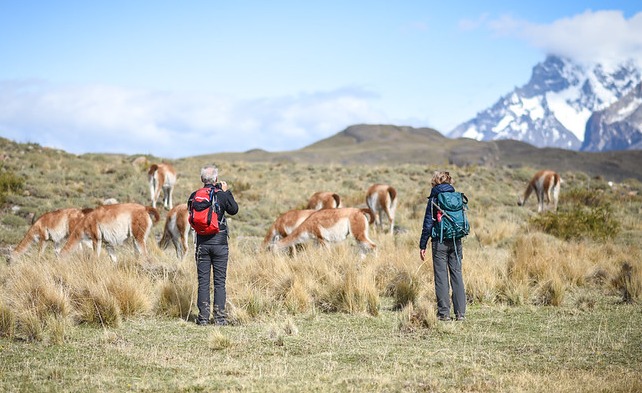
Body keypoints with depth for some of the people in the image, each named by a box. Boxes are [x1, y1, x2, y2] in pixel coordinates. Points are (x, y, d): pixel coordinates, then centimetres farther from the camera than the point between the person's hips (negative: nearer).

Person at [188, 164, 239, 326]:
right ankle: (220, 317, 2)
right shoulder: (222, 195, -8)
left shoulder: (195, 196, -3)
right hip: (219, 242, -2)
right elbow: (234, 210, 6)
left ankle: (203, 317, 5)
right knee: (220, 281, 3)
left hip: (202, 243, 2)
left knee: (203, 281, 6)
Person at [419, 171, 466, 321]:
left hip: (440, 242, -4)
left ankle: (444, 313, 1)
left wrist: (422, 245, -2)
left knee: (441, 277, 1)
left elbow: (428, 224, -6)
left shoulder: (434, 199, -5)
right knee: (457, 275, 7)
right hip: (456, 241, 4)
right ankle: (460, 312, 7)